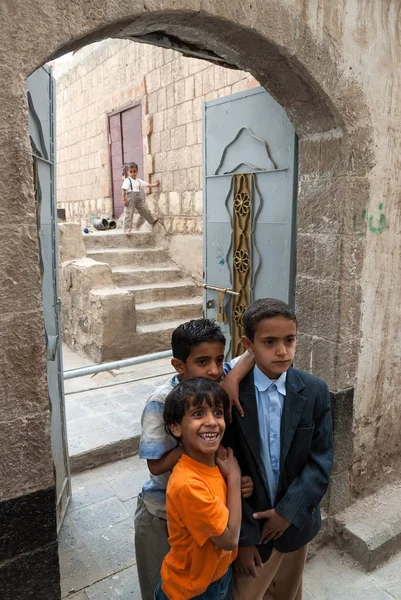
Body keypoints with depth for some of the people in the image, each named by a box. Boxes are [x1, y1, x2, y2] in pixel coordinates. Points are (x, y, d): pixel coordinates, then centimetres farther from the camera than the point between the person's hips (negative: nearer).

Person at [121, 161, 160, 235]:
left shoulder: (139, 181, 13)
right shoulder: (127, 180, -7)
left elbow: (147, 184, 16)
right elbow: (124, 190, -13)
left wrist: (155, 185, 8)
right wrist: (124, 200, -19)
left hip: (139, 199, 6)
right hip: (130, 199, -6)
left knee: (145, 210, 16)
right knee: (129, 214, -5)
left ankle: (152, 221, 36)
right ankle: (127, 229, -2)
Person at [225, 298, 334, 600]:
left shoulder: (315, 391, -11)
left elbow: (321, 461, -9)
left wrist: (288, 512, -15)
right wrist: (243, 533, -12)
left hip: (296, 519, 3)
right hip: (249, 523, -3)